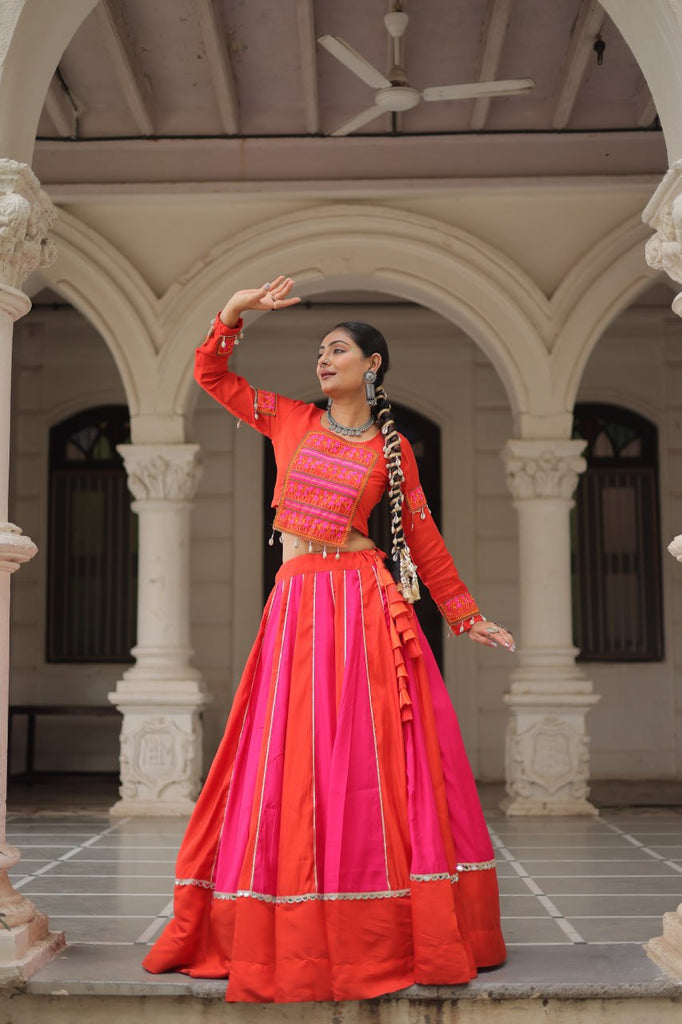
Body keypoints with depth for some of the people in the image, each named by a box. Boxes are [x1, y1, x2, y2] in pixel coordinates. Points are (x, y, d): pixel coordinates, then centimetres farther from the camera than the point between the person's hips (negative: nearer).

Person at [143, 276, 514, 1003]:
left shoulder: (393, 449, 8)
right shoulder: (290, 421, 13)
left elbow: (423, 538, 11)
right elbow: (211, 374, 16)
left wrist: (465, 617, 11)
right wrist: (236, 310, 3)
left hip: (366, 605, -1)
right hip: (297, 601, 2)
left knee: (375, 764, -2)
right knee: (294, 765, 2)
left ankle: (387, 932, 8)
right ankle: (295, 939, 12)